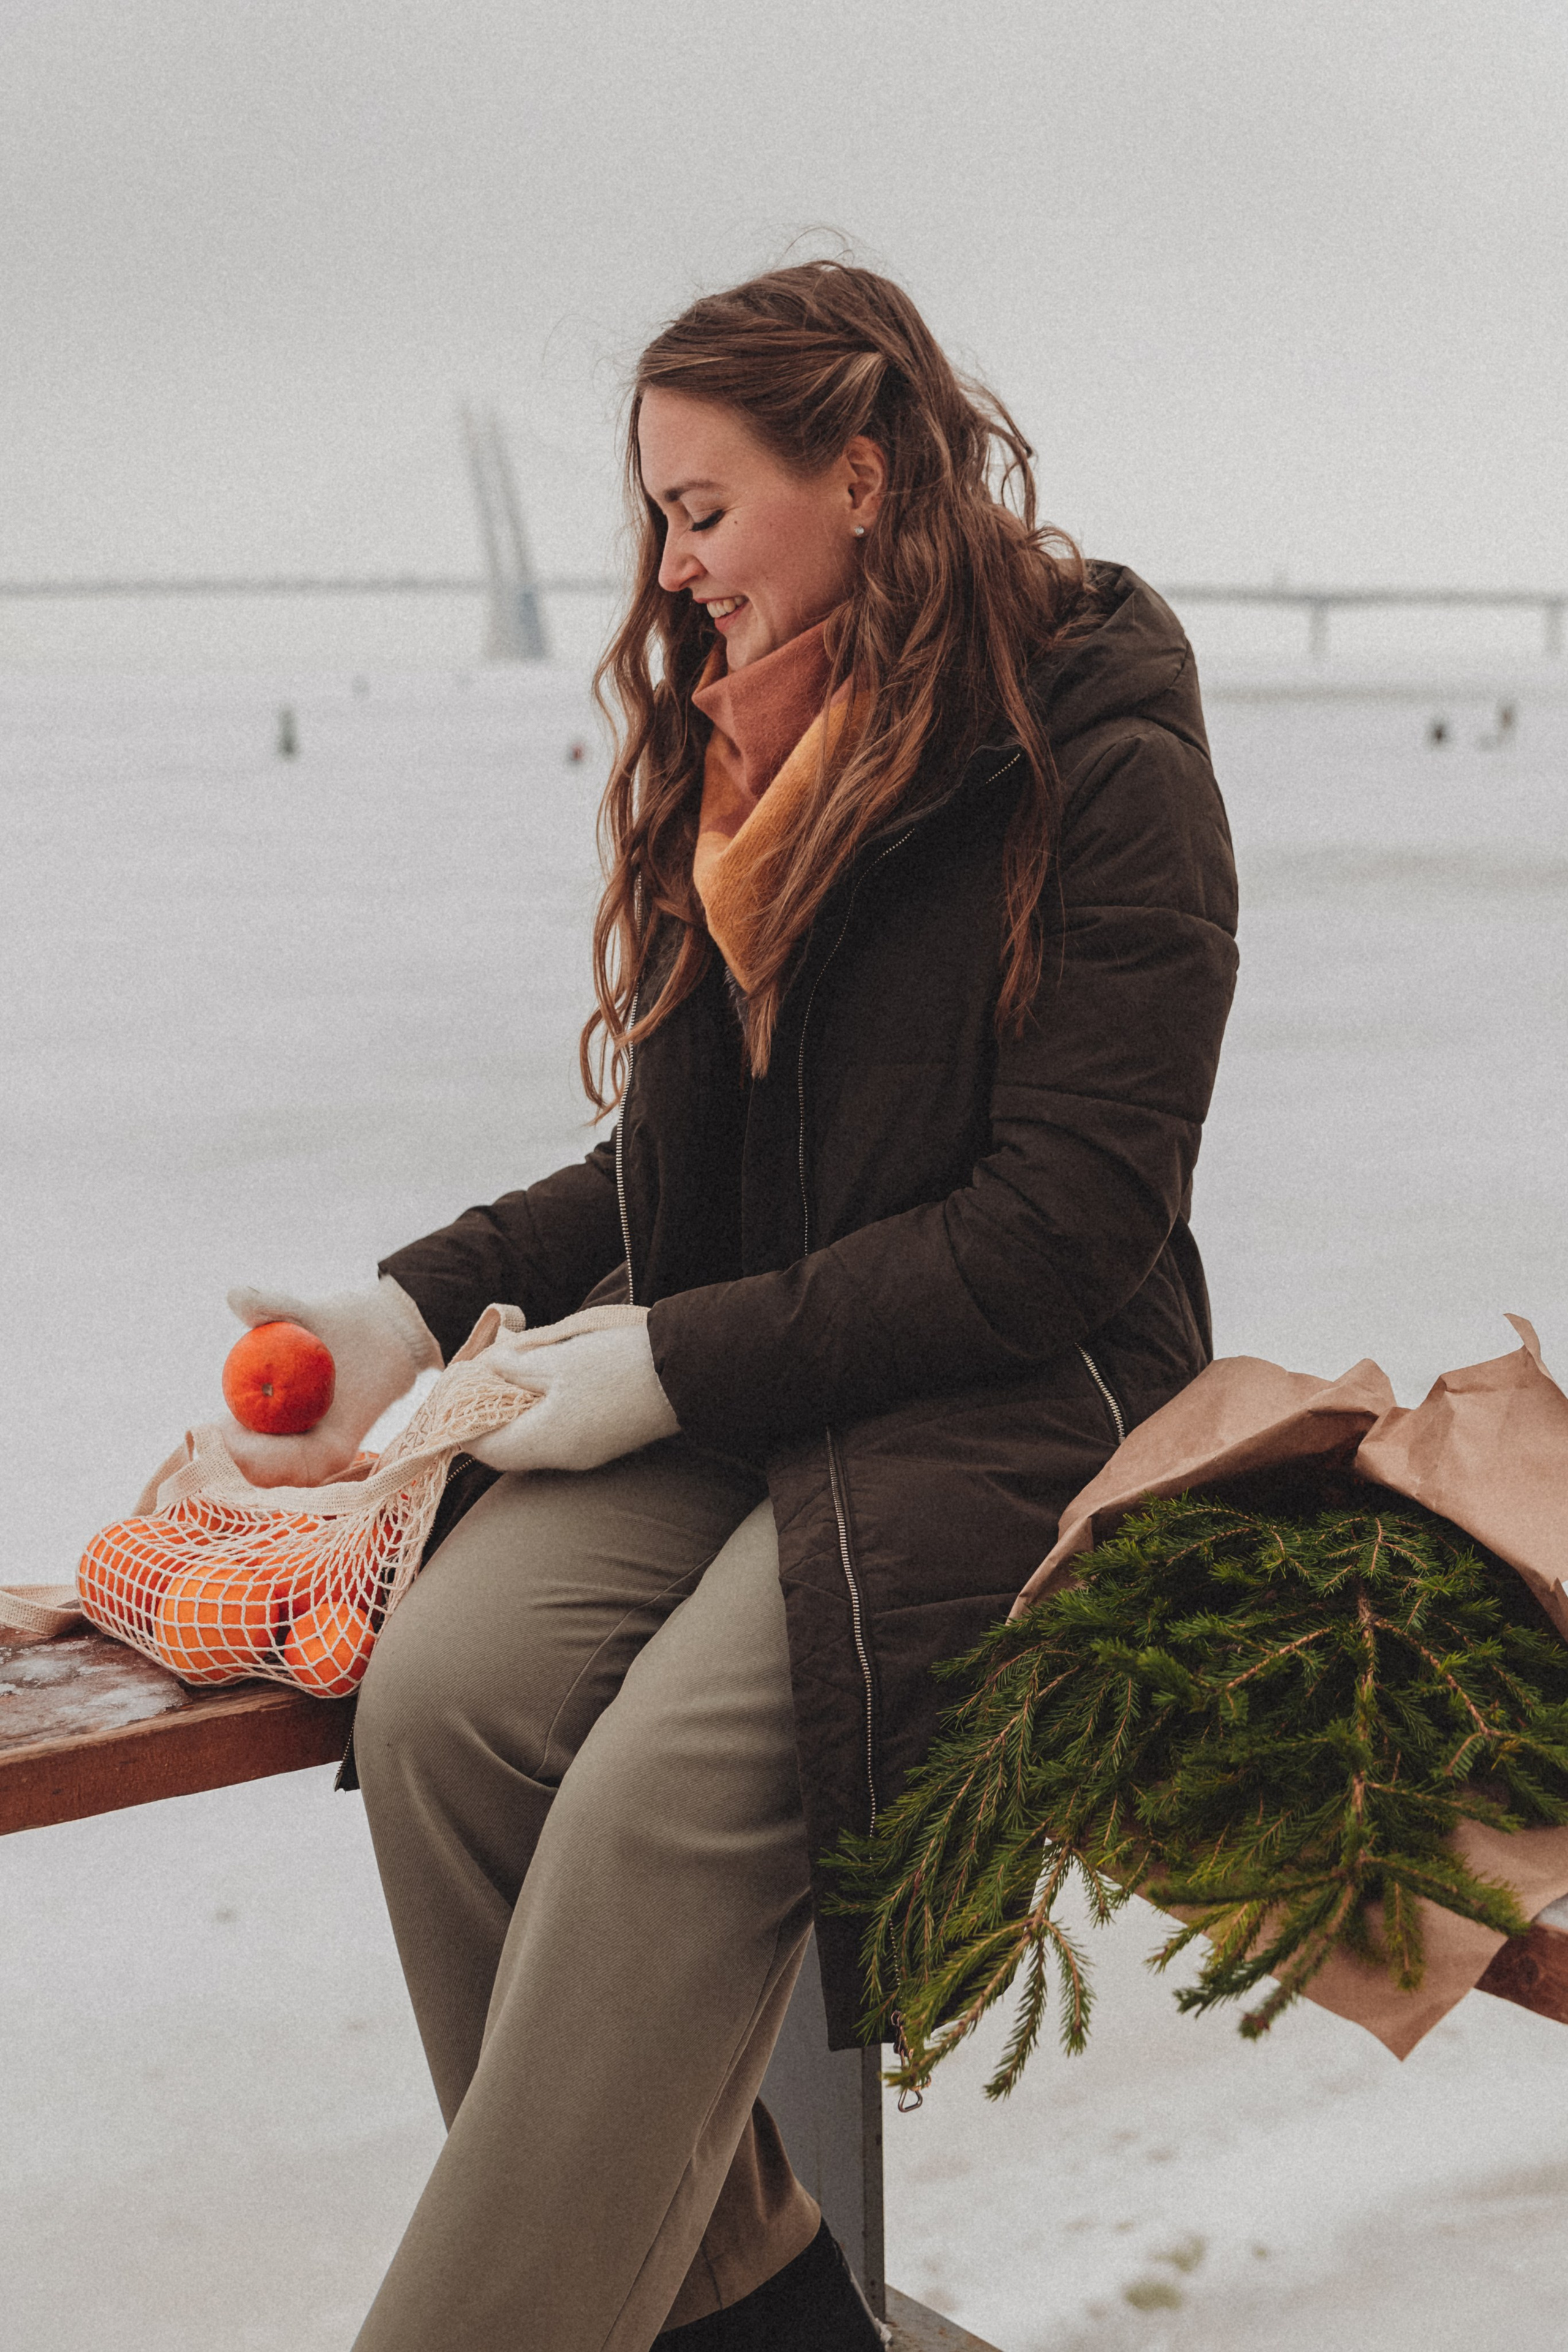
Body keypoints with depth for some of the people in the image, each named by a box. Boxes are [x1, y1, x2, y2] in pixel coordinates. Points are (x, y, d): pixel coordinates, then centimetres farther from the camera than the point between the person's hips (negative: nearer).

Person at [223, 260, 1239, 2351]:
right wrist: (421, 1306, 3)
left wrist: (678, 1366, -16)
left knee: (660, 1788, -30)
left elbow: (1068, 1226, -14)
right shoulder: (742, 755, 15)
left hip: (1011, 1405, -6)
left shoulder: (1111, 768, -8)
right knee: (440, 1691, -21)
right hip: (729, 1390, 6)